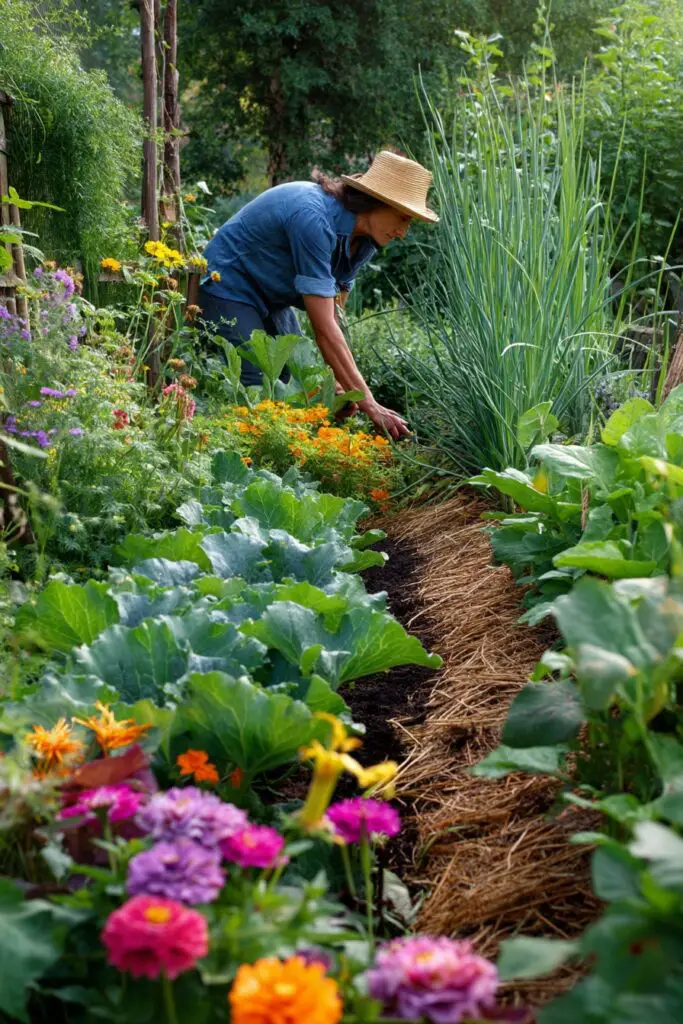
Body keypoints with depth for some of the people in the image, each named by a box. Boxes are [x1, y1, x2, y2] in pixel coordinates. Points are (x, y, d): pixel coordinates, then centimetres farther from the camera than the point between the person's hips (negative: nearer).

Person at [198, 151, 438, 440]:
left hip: (272, 300, 9)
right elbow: (323, 326, -36)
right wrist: (369, 405, -36)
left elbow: (333, 313, -8)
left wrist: (338, 380, -22)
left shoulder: (363, 240, -7)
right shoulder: (313, 218, -34)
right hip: (228, 289, -9)